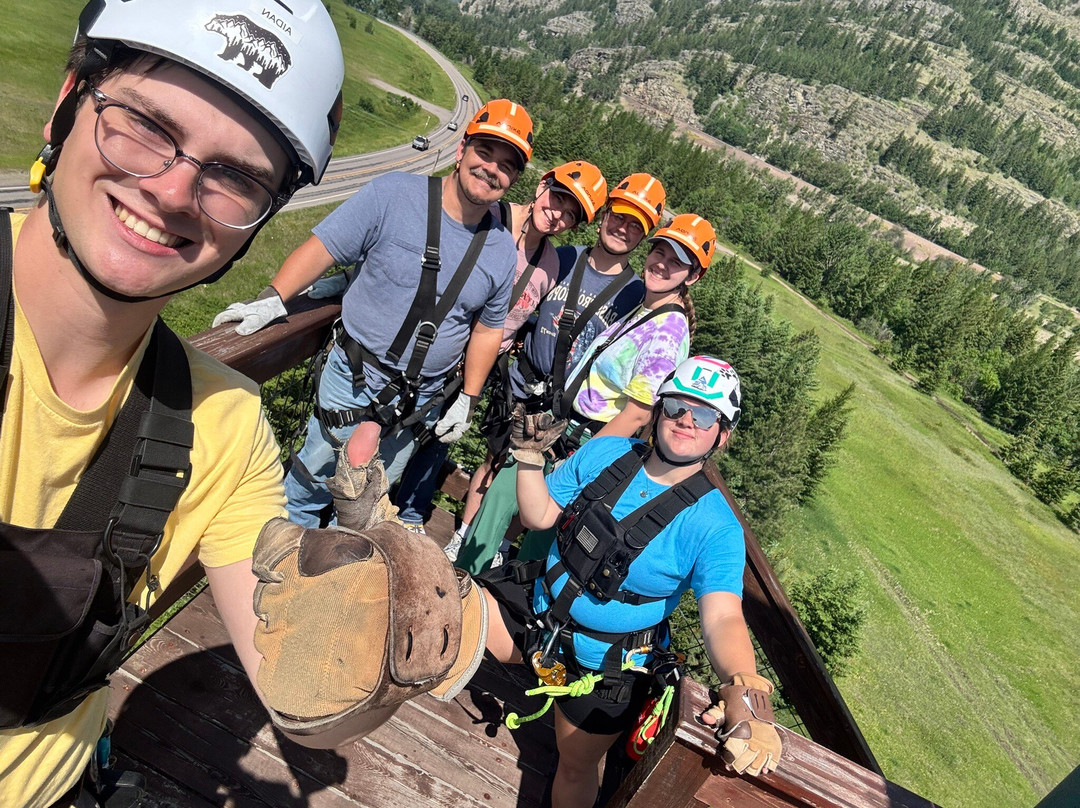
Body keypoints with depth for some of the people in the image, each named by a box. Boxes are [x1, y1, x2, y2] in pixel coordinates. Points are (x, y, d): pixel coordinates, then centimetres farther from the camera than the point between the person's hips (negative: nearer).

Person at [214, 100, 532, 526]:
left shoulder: (502, 248, -2)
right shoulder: (394, 194, -13)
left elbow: (487, 329, 7)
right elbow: (322, 248, -11)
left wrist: (467, 400, 8)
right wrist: (272, 300, -24)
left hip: (421, 402, 3)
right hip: (355, 378, -3)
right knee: (313, 482, 10)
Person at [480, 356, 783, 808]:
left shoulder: (716, 528, -22)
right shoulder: (605, 452, -11)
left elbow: (723, 619, -32)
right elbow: (539, 516, -4)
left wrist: (743, 693, -51)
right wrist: (529, 455, -19)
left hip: (604, 664, -3)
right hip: (538, 603, 3)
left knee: (576, 765, 18)